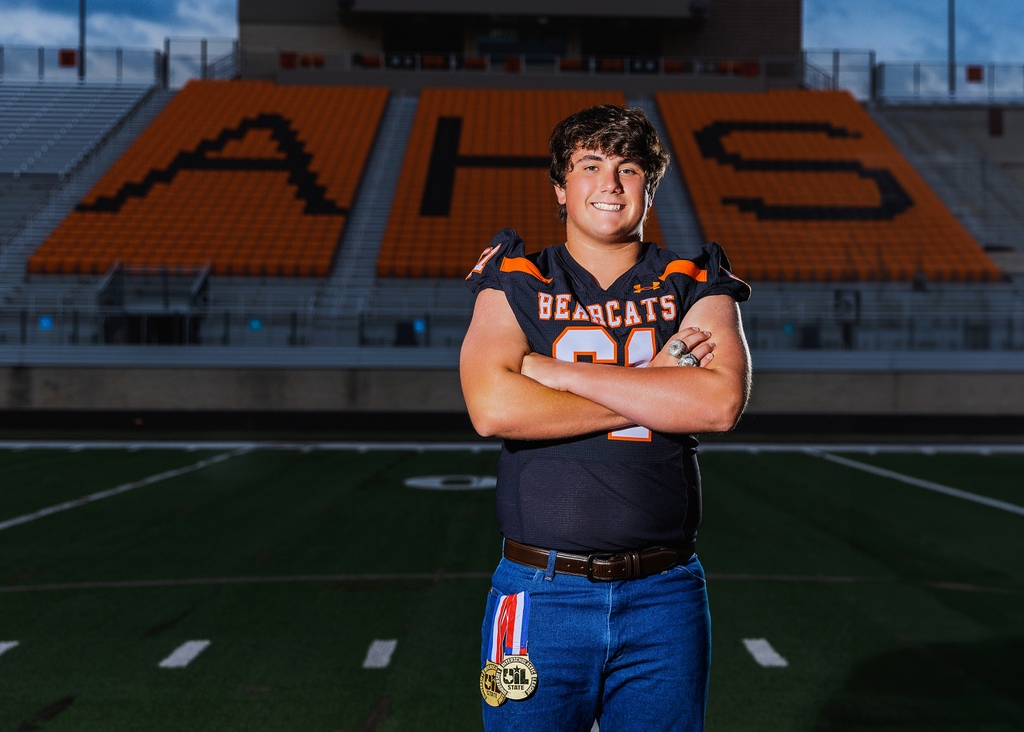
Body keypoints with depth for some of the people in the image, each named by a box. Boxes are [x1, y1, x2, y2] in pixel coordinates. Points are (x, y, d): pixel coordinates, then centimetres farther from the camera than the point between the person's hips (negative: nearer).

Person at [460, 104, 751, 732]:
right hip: (542, 592, -1)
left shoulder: (695, 287, 7)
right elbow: (493, 409, -14)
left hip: (664, 598, 1)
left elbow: (721, 402, -13)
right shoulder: (516, 285, 4)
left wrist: (558, 371, -11)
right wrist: (653, 387, -10)